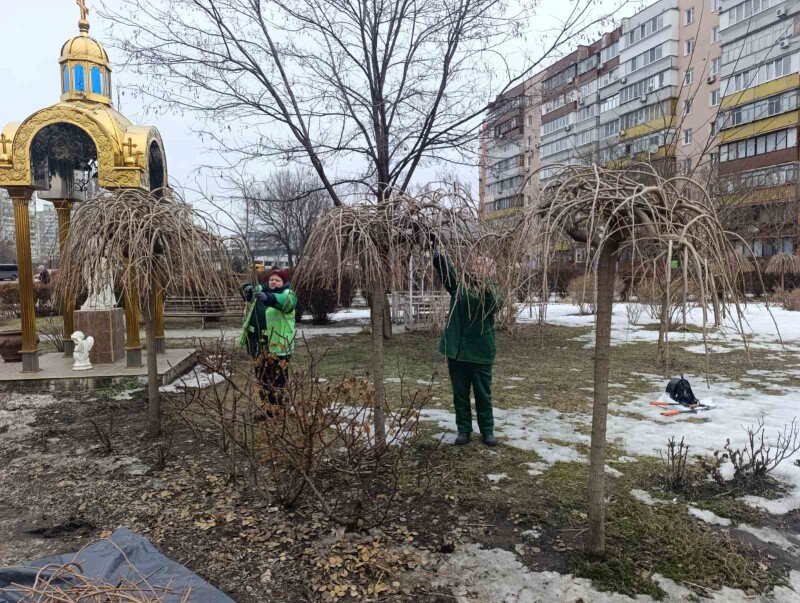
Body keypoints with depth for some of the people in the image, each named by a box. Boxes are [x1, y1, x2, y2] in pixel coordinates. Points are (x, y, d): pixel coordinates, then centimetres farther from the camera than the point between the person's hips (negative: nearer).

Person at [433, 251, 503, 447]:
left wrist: (485, 288, -40)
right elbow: (445, 270, -13)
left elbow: (496, 305, -22)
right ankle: (463, 430, 23)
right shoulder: (459, 285, 3)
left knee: (483, 394, 9)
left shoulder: (491, 291, 0)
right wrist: (438, 255, -32)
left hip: (480, 352, -1)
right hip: (456, 350, 2)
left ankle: (487, 431, 23)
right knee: (460, 393, 11)